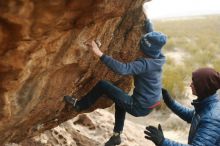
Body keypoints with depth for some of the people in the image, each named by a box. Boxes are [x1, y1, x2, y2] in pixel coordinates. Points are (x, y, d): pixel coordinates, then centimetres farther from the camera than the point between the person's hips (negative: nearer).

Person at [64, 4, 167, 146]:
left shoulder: (145, 64, -27)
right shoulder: (158, 57, -3)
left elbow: (122, 69, -41)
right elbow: (153, 36, 15)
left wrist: (101, 54, -41)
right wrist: (147, 19, 23)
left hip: (139, 107, -9)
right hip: (150, 104, 9)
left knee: (102, 85, -6)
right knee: (121, 99, 36)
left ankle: (79, 105, 16)